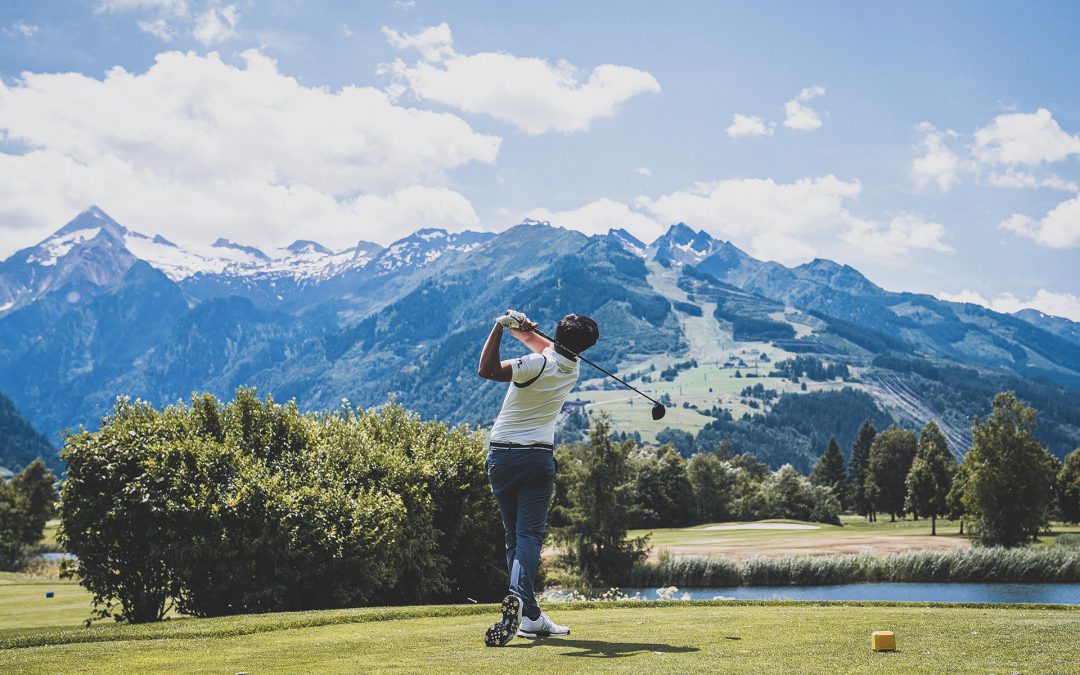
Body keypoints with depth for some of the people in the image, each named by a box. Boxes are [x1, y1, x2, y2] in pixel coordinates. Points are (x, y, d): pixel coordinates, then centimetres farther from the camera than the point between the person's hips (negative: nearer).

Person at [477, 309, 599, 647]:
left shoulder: (540, 364, -16)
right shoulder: (572, 369, 2)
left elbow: (486, 370, -25)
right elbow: (547, 346, 21)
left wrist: (501, 326, -24)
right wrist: (519, 328, 11)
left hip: (501, 456, -1)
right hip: (538, 457, 1)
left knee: (514, 536, 9)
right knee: (529, 534, -6)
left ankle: (530, 616, 7)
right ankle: (519, 596, -34)